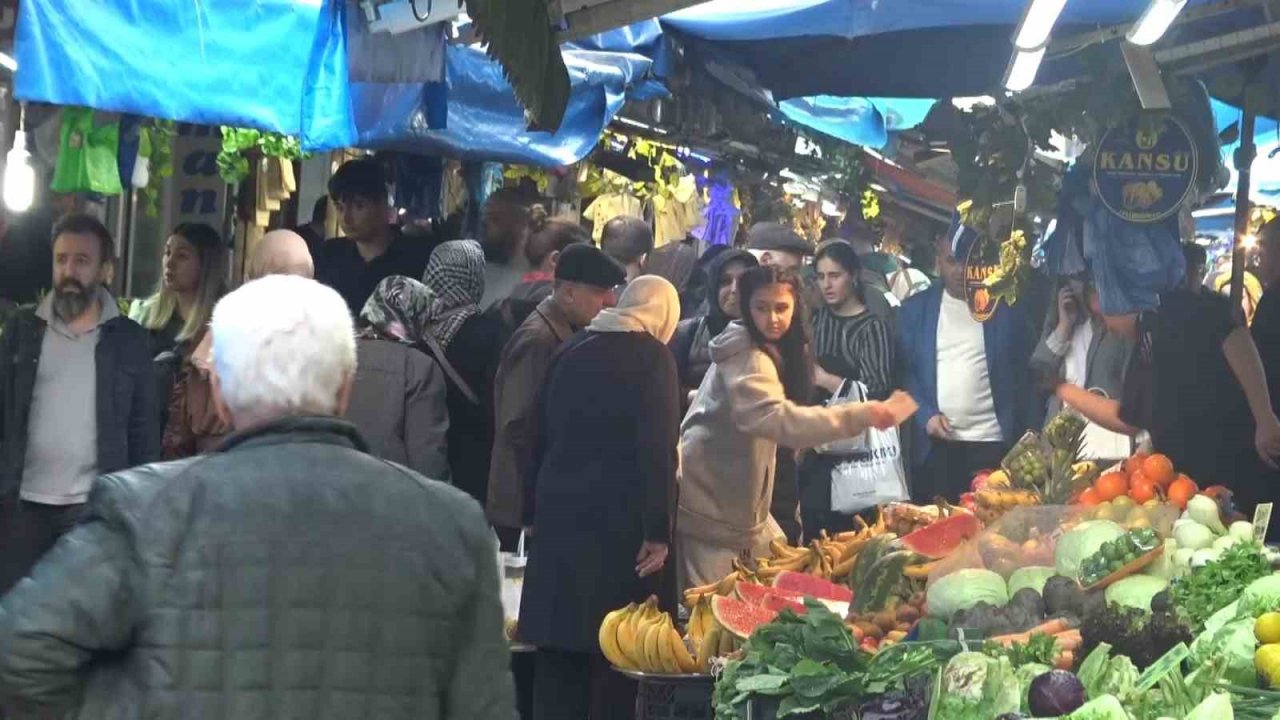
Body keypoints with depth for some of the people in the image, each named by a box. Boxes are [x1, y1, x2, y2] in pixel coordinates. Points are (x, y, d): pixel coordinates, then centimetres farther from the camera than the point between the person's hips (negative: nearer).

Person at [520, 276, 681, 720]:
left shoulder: (572, 352, 12)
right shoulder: (652, 358, -6)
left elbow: (544, 437, 15)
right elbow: (658, 448, -14)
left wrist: (535, 512, 20)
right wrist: (658, 532, -15)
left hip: (559, 517, 6)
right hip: (618, 522, -5)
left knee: (558, 650, 10)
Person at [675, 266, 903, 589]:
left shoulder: (778, 351, 10)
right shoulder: (746, 357, -23)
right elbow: (776, 418, -40)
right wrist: (860, 415, -46)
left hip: (733, 498, 10)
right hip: (708, 503, -10)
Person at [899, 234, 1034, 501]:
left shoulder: (1005, 309, 6)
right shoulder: (916, 309, 8)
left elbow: (1022, 375, 7)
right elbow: (903, 370, 7)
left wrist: (1024, 442, 0)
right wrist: (925, 415, -8)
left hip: (993, 442, -1)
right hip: (935, 443, 1)